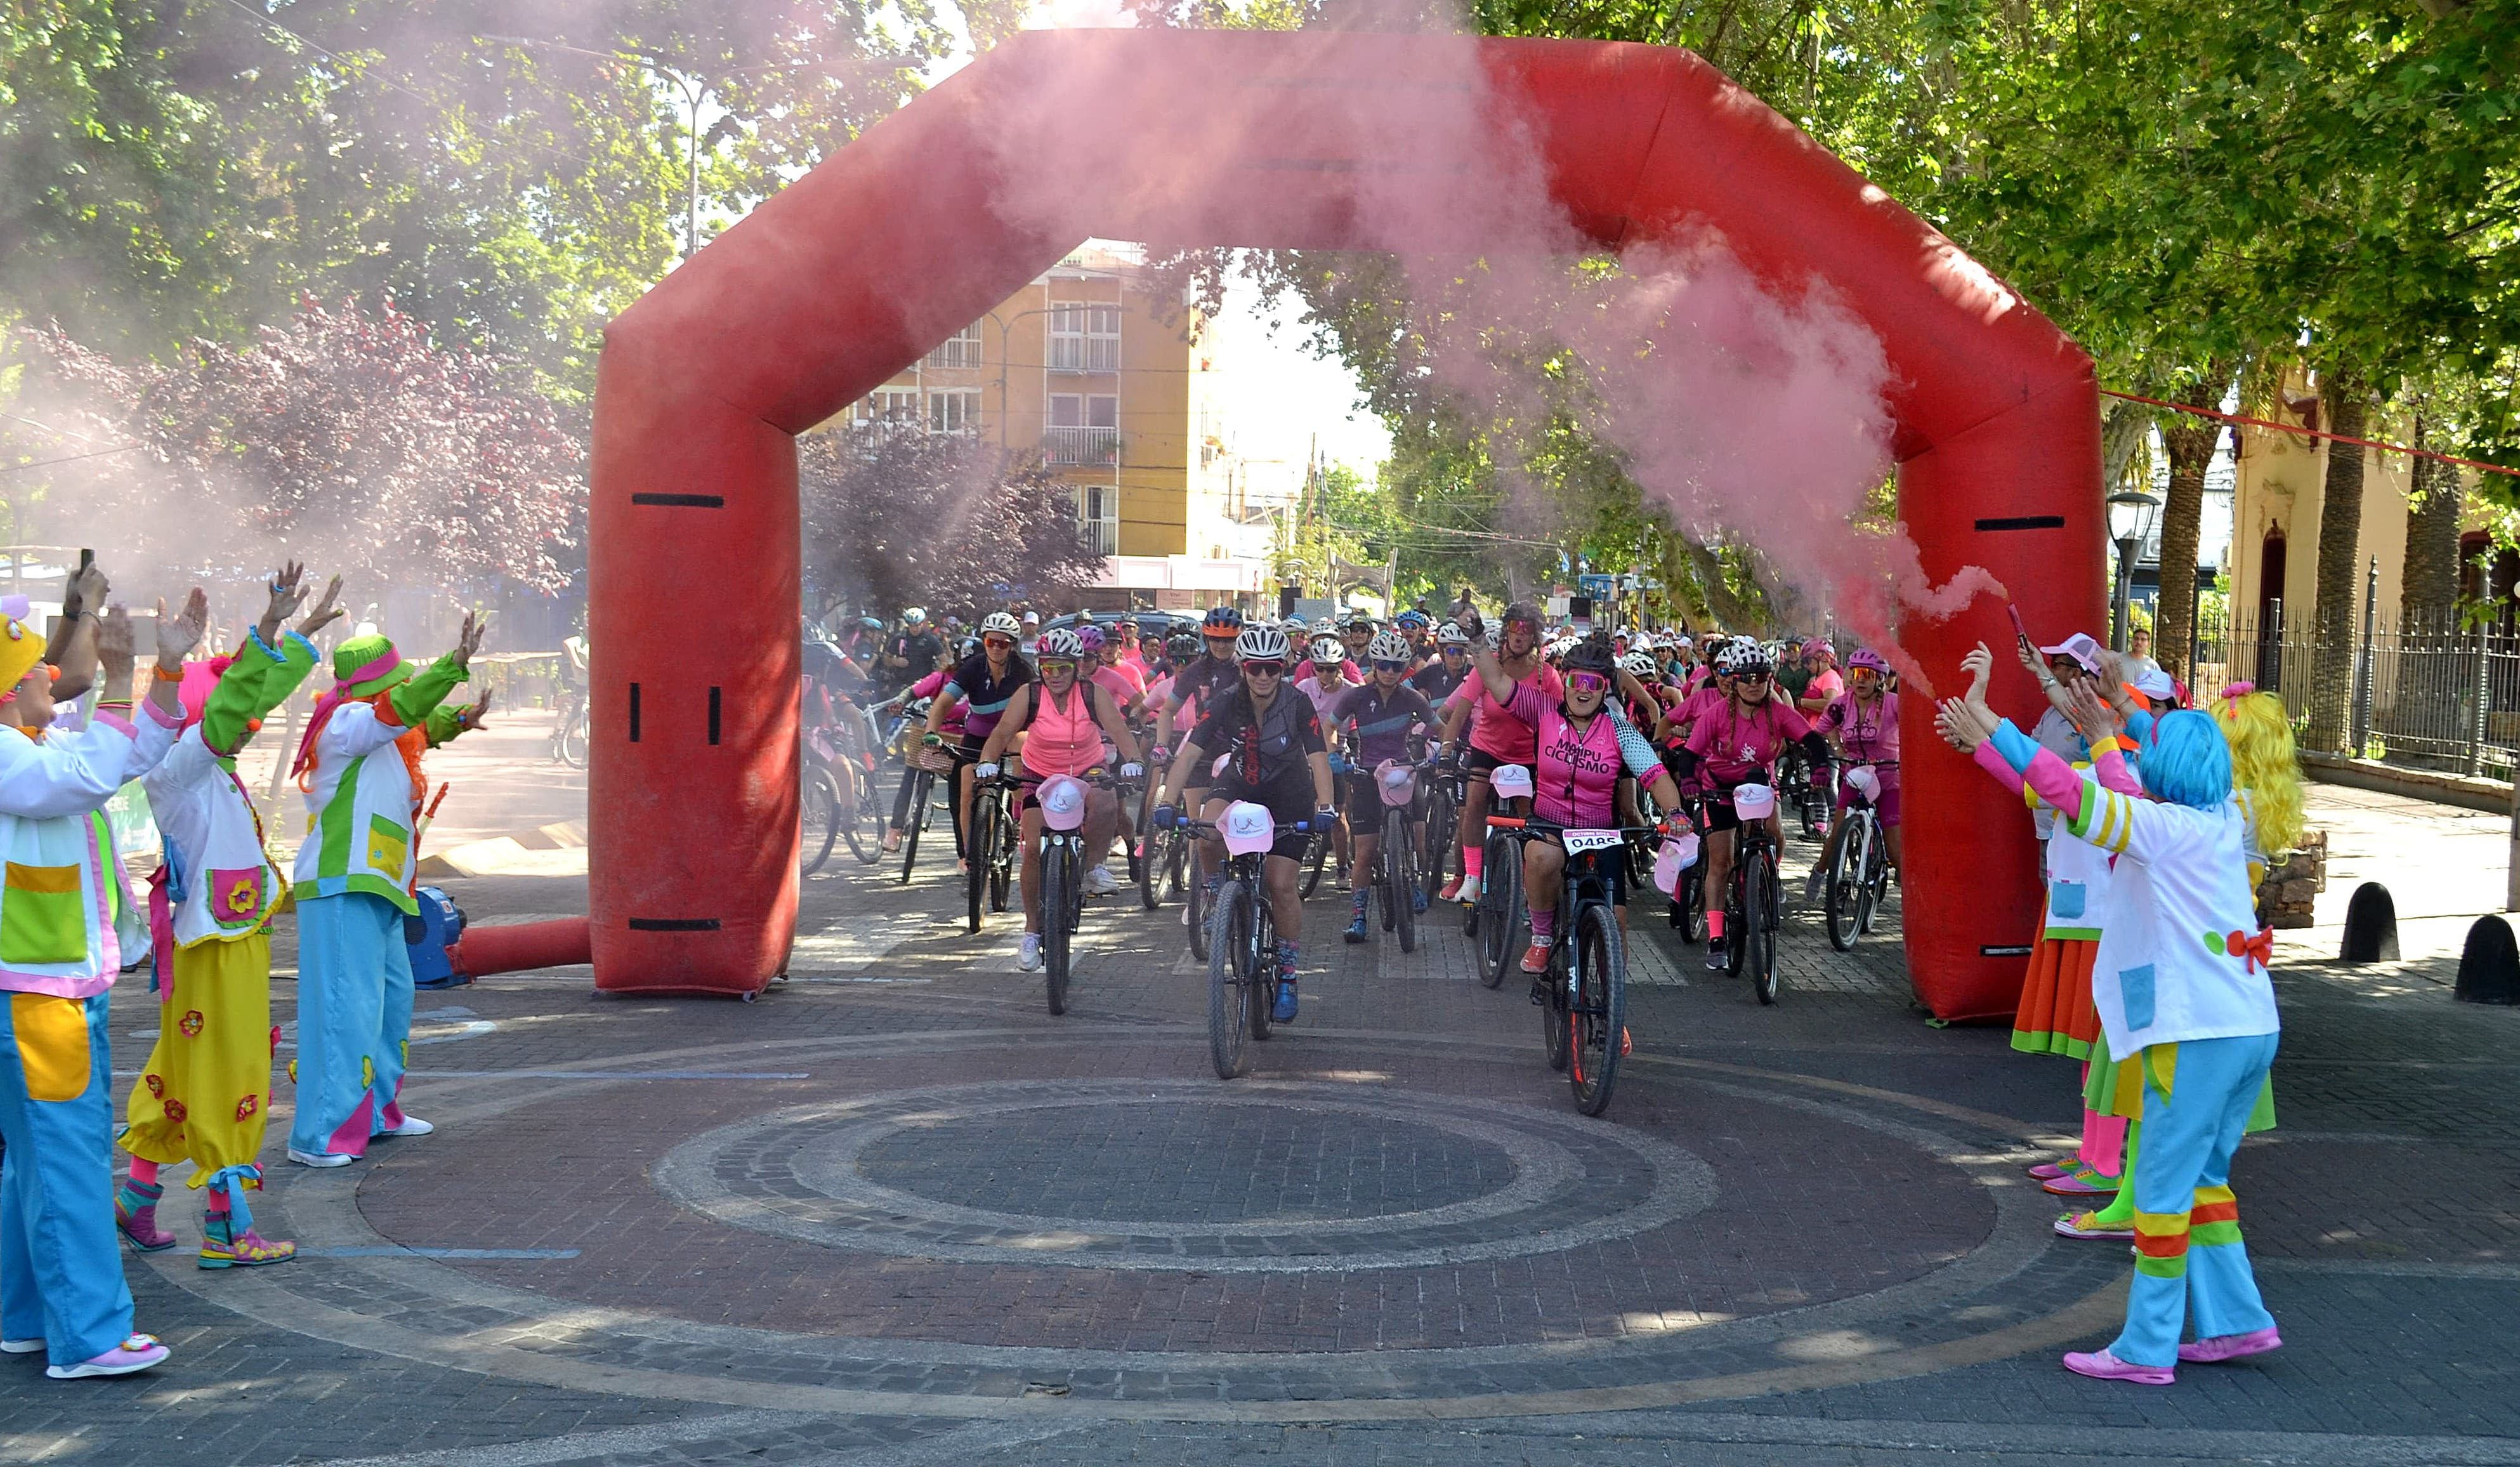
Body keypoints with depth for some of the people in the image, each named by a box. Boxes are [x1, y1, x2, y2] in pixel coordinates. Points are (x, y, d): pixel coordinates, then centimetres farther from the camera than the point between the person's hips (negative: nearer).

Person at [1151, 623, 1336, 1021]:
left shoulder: (1298, 704, -22)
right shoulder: (1228, 703, -19)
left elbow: (1319, 758, -28)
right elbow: (1190, 752, -25)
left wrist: (1324, 806, -45)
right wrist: (1167, 802, -38)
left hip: (1289, 793, -2)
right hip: (1241, 781, 2)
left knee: (1281, 885, -9)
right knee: (1208, 831, -32)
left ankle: (1288, 975, 7)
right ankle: (1216, 887, 0)